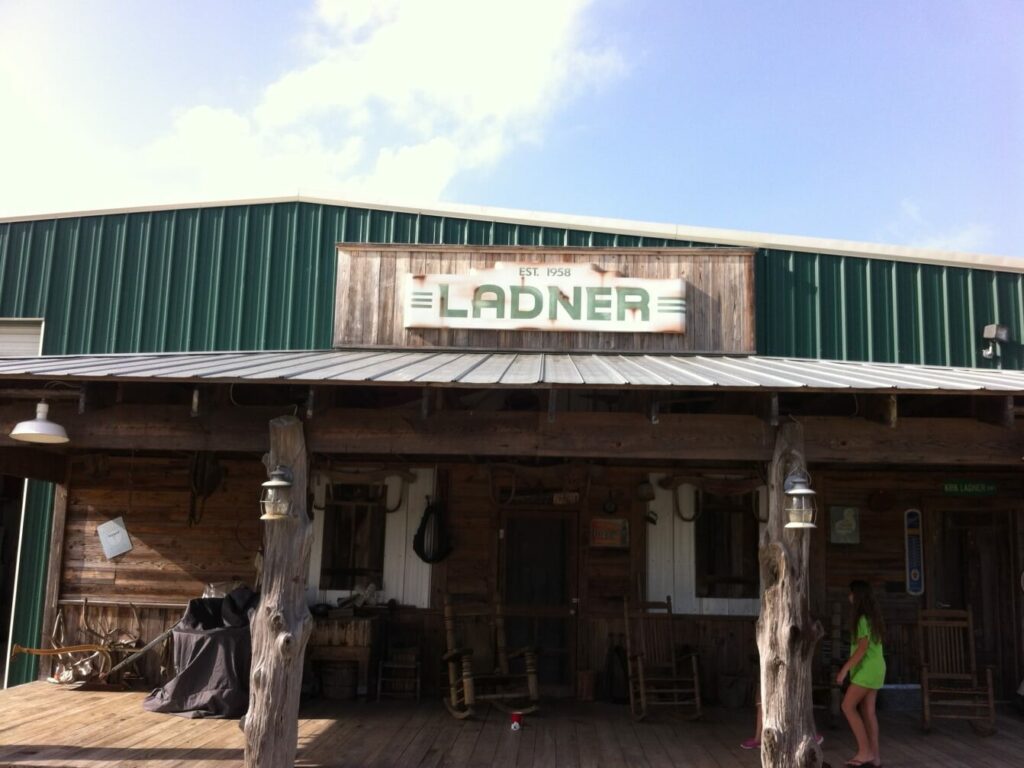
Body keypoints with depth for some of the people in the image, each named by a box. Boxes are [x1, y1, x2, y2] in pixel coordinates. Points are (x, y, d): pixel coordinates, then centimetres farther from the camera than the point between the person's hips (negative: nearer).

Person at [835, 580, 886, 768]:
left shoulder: (863, 618, -15)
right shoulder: (873, 616, 13)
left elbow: (863, 647, -20)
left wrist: (844, 669, -19)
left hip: (867, 668, -9)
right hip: (875, 667, 9)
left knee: (848, 706, -6)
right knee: (868, 711, 7)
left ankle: (865, 751, -6)